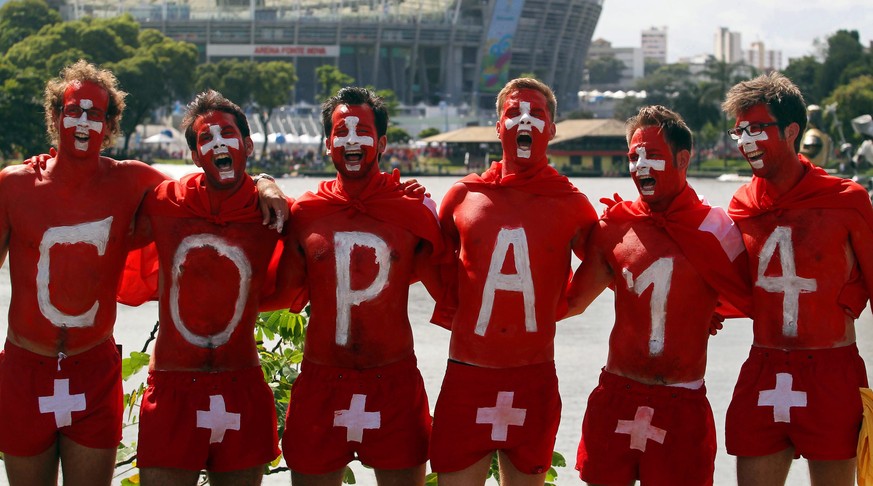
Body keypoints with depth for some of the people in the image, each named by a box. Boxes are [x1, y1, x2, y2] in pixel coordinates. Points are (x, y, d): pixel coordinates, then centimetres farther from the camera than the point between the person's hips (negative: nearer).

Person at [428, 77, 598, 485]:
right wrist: (450, 310, 5)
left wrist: (561, 307, 4)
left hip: (534, 379, 0)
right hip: (466, 377, 0)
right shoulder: (465, 195, 5)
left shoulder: (571, 203, 3)